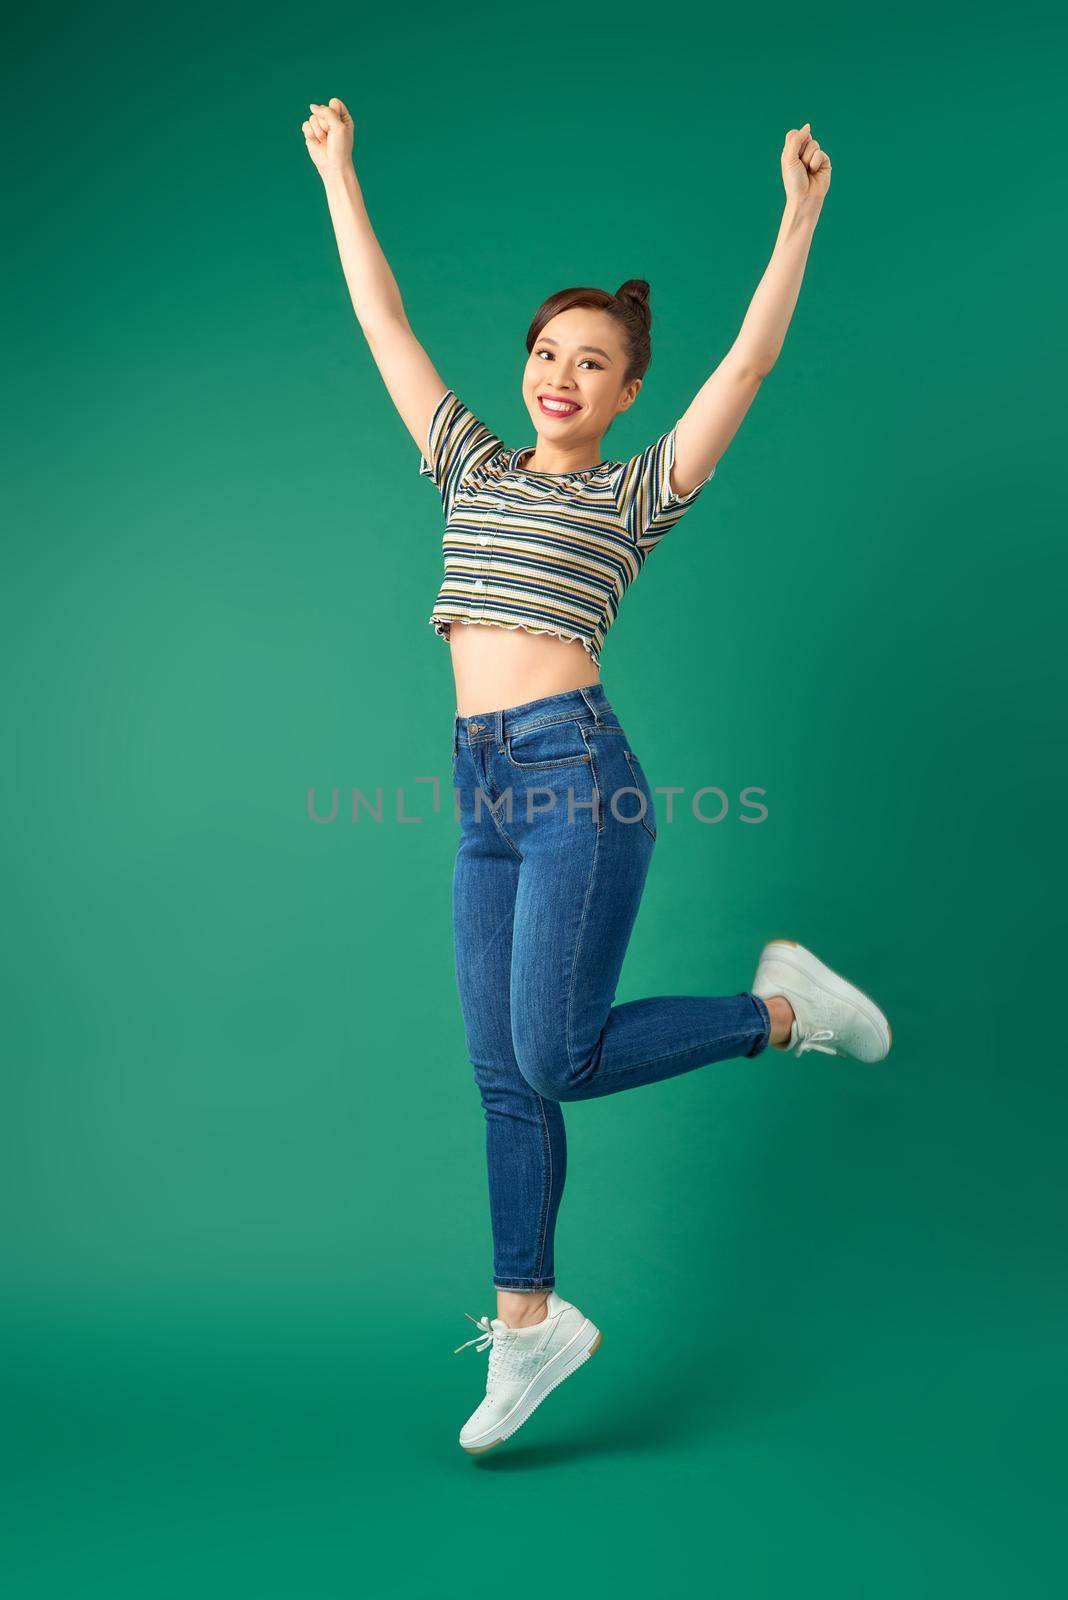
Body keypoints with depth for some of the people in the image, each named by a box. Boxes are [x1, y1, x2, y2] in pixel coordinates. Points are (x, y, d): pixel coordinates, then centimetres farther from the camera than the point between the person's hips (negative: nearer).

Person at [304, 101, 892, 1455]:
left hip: (577, 776, -5)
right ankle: (527, 1321, 18)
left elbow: (749, 360, -2)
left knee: (558, 1056, -9)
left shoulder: (636, 491, 6)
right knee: (504, 1074, 6)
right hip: (486, 794, 5)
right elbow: (383, 320, 22)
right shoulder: (470, 466, 19)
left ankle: (781, 1008, 13)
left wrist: (800, 217, -7)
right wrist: (336, 173, 25)